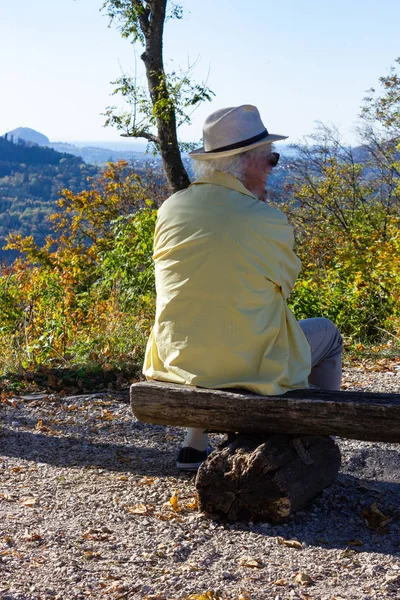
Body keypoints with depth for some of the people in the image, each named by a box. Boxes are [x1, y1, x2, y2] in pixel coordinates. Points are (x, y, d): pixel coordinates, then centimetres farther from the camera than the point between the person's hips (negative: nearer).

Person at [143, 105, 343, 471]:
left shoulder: (170, 209, -2)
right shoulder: (268, 221, -17)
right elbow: (285, 282, 0)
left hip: (178, 361, 5)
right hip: (248, 368, -5)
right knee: (327, 333, 21)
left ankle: (195, 446, 38)